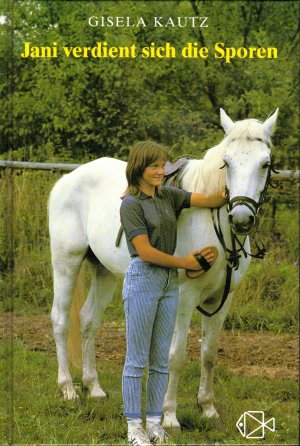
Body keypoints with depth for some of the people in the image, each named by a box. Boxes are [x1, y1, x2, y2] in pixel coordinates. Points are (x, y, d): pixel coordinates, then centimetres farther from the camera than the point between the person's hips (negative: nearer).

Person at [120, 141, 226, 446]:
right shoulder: (131, 204, -11)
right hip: (142, 280, -7)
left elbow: (209, 200, 2)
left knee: (161, 360, 10)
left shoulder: (168, 196, 9)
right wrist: (186, 263, -9)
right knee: (137, 360, -1)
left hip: (170, 283, 7)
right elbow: (145, 251, -15)